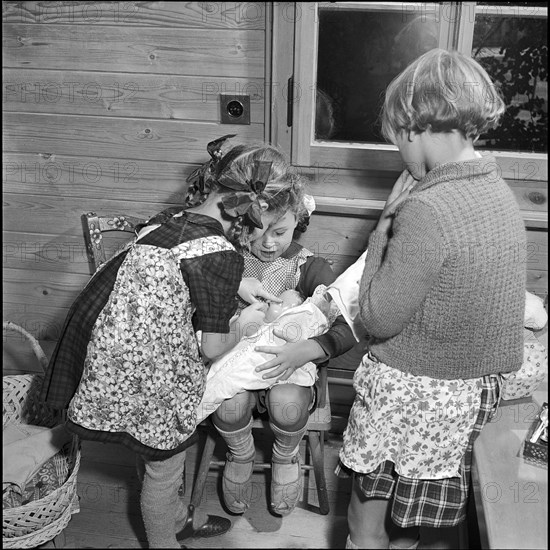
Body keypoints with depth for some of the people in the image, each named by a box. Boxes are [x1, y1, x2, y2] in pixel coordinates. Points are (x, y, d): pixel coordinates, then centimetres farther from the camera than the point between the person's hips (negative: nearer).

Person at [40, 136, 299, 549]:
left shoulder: (168, 219, 0)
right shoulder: (222, 255, -22)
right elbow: (212, 348, -14)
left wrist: (242, 289, 19)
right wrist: (244, 323, 6)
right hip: (145, 378, -8)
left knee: (156, 456, 30)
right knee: (164, 467, 19)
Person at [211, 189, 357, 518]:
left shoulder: (310, 267, -8)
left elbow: (347, 328, -18)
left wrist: (308, 350, -37)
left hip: (292, 366, 0)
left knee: (287, 403, -33)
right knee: (230, 402, -32)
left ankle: (286, 455, 4)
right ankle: (241, 454, 4)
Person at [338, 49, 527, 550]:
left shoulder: (427, 211, -27)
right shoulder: (499, 193, 0)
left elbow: (378, 319, -19)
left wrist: (381, 234, -12)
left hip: (409, 392, -8)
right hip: (472, 393, 8)